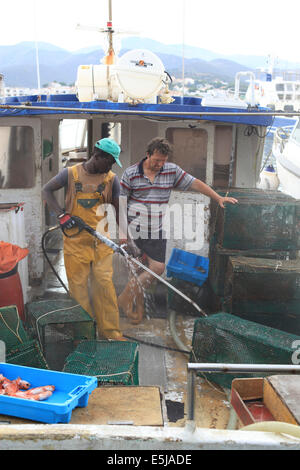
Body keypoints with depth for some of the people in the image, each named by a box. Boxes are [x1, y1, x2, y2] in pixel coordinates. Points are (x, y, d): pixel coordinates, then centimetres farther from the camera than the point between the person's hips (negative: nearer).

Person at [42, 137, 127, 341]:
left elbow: (118, 210, 5)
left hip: (101, 240, 1)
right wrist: (62, 215, -6)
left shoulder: (112, 179, 2)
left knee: (104, 283, 0)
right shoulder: (71, 174, -3)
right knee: (78, 285, 4)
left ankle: (110, 330, 10)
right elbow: (47, 190, 6)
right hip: (75, 240, -1)